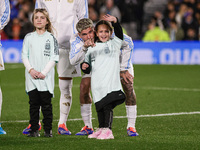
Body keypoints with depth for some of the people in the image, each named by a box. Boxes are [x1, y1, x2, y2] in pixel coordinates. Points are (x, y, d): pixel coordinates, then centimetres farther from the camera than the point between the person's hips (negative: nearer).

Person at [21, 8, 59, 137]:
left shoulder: (51, 38, 3)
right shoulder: (29, 37, 9)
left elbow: (54, 58, -2)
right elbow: (24, 55, 7)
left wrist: (44, 72, -11)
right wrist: (31, 70, -8)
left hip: (46, 77, -2)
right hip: (31, 76, 2)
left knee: (46, 104, -2)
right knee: (34, 103, 2)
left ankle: (48, 129, 3)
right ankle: (34, 129, 5)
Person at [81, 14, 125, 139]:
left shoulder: (114, 43, 7)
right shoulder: (92, 48, 18)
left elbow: (119, 33, -12)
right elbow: (88, 68, 23)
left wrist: (115, 21, -28)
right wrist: (84, 66, 0)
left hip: (111, 83, -5)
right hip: (97, 84, 5)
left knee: (108, 106, -11)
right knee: (99, 107, 11)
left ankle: (108, 130, -13)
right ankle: (101, 129, 22)